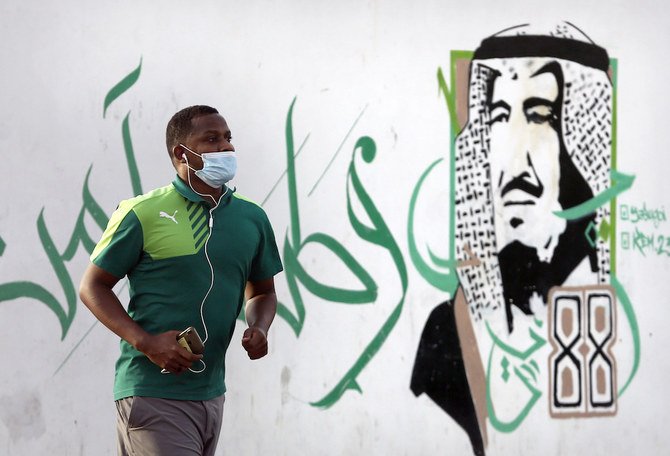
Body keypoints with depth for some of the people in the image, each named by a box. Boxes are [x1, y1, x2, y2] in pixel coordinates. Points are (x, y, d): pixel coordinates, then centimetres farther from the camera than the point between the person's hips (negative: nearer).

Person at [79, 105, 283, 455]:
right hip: (153, 395, -6)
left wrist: (258, 329, -2)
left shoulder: (252, 218, 9)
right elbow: (93, 287, -2)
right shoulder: (142, 214, -7)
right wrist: (146, 342, -16)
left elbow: (262, 291, 22)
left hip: (212, 395, 6)